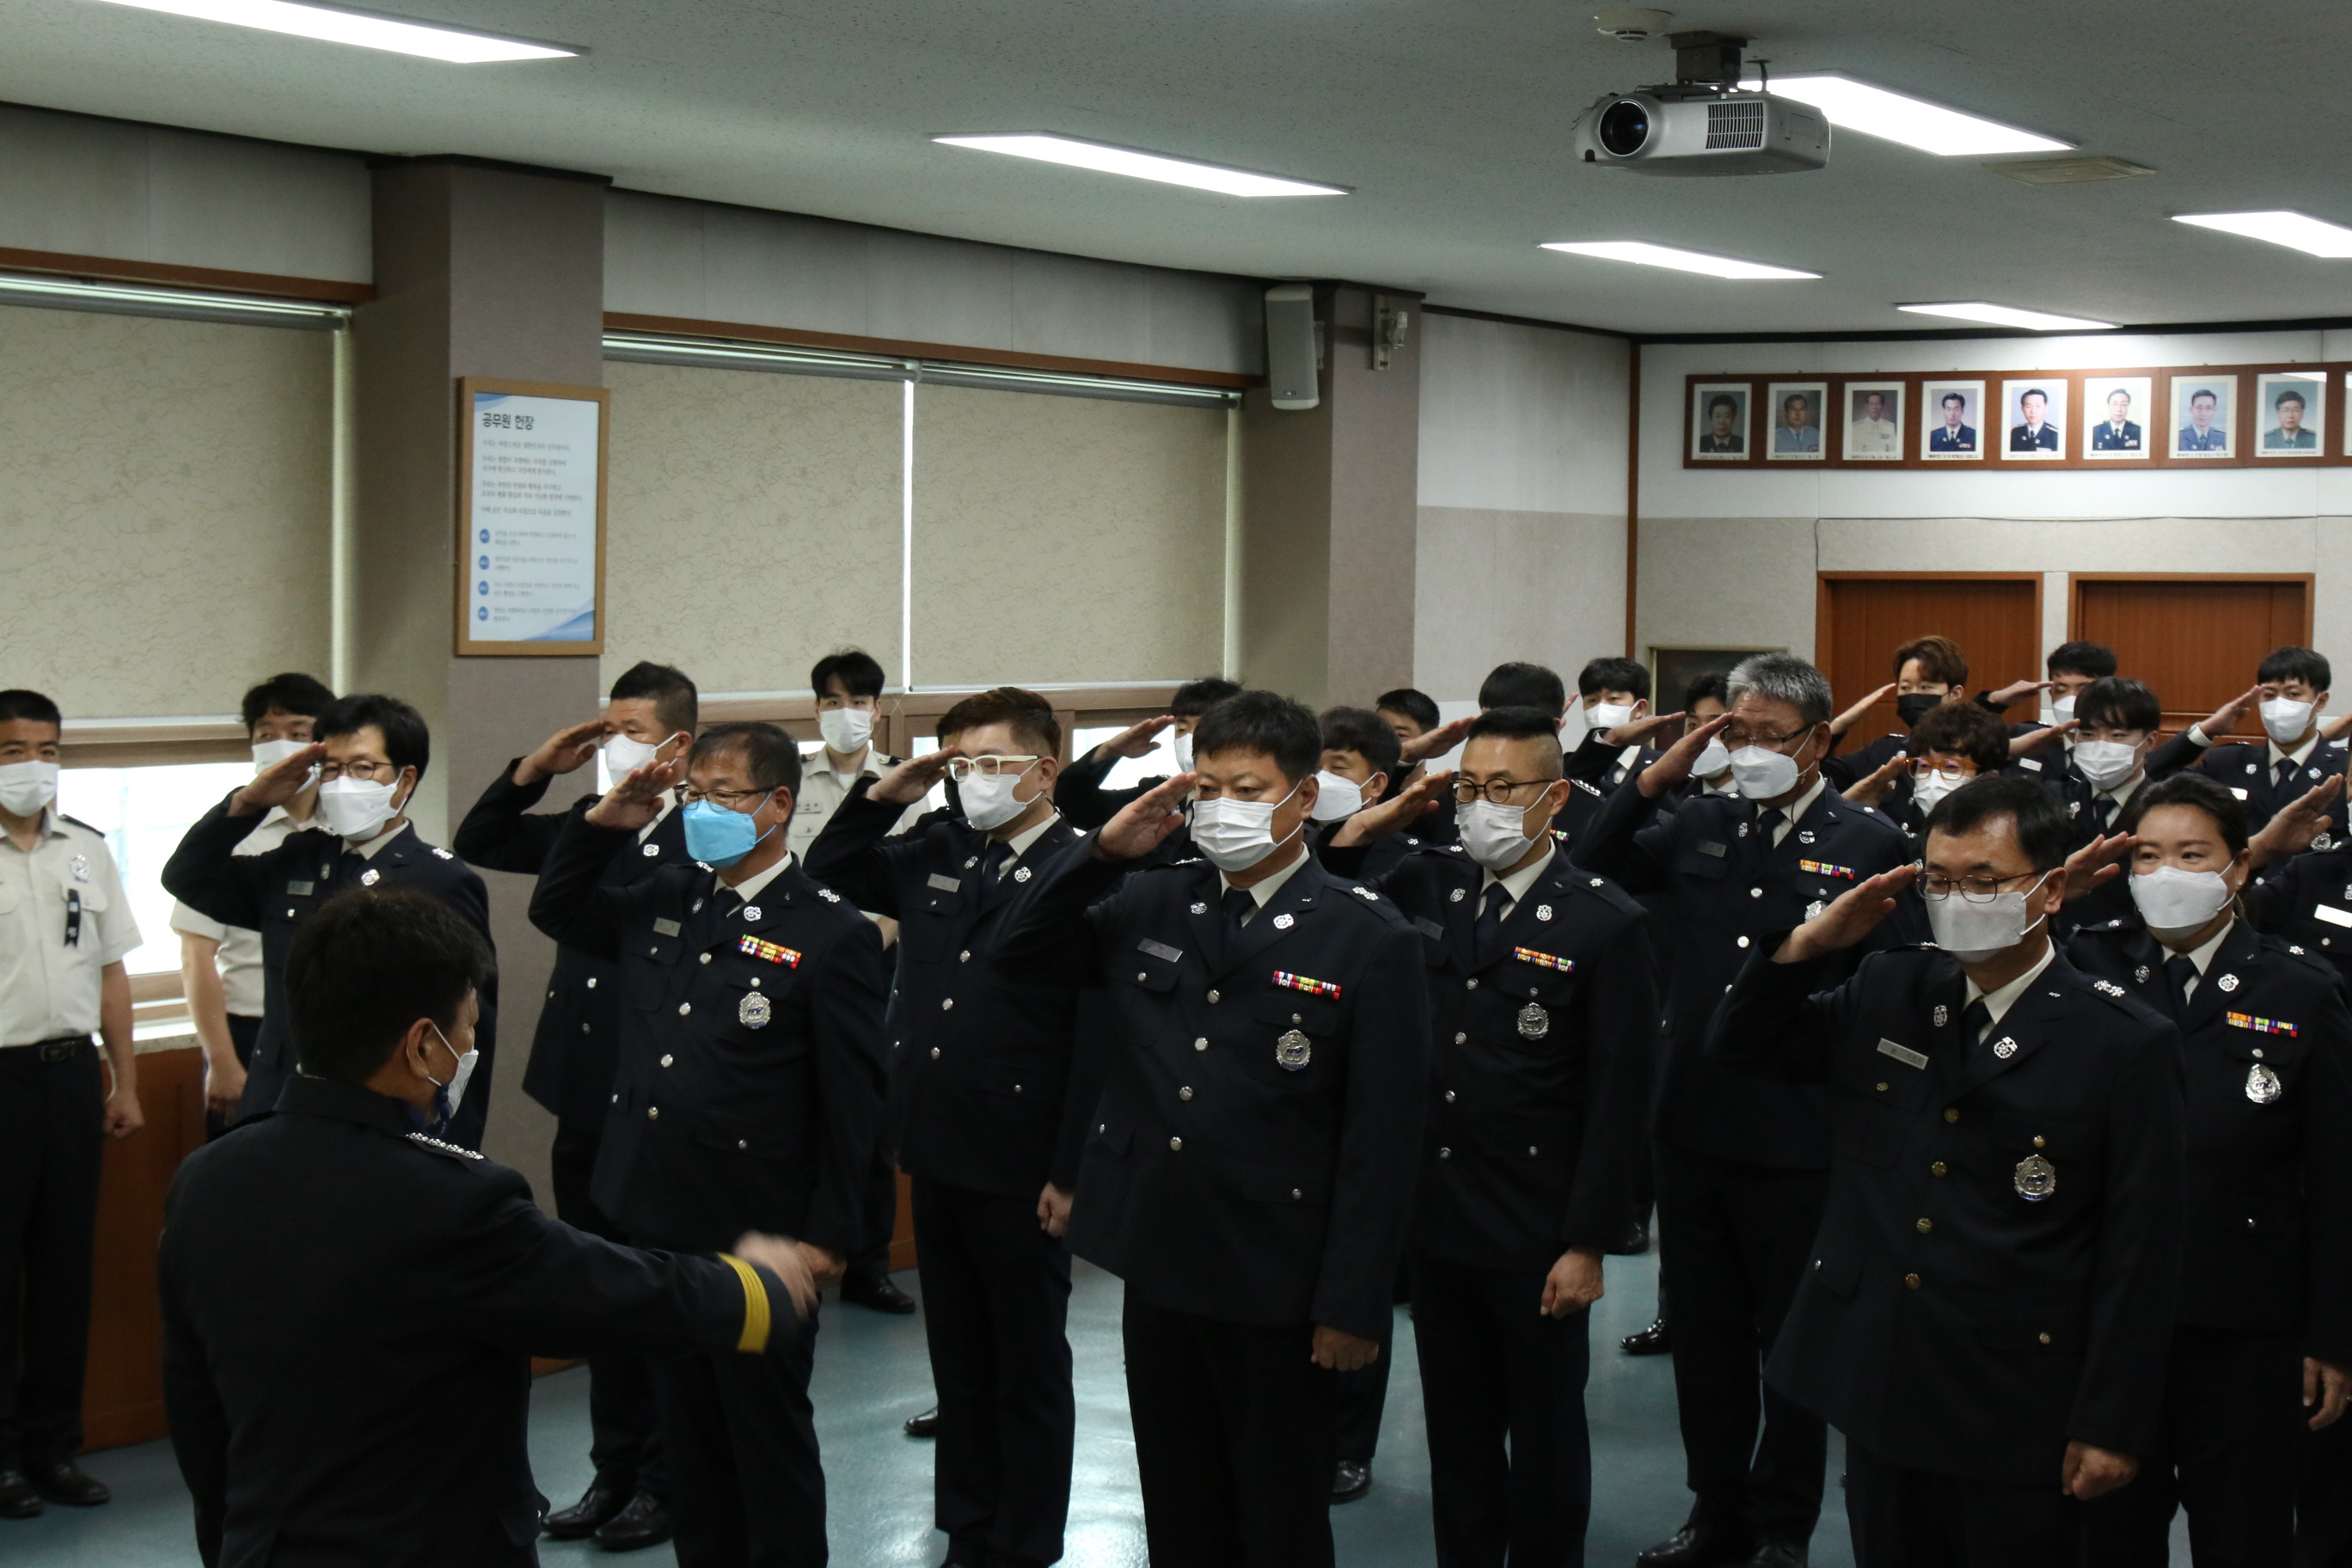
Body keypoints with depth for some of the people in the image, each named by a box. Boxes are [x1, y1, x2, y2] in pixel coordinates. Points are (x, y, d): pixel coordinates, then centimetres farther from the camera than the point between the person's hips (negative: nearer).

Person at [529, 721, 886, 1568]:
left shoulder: (832, 933, -11)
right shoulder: (664, 901, 8)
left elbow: (854, 1100, -11)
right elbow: (554, 909, 23)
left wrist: (831, 1234, -12)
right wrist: (601, 824, 6)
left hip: (760, 1239, -6)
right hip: (660, 1220, 6)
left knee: (769, 1435, 7)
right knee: (687, 1428, 16)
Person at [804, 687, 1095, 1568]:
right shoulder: (937, 858, 8)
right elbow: (828, 870, 24)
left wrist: (1070, 1174, -16)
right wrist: (884, 794, 6)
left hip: (1020, 1173, -7)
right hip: (937, 1156, 7)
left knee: (1029, 1370, 8)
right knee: (958, 1362, 17)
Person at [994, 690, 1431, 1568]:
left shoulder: (1369, 939, -8)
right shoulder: (1147, 906, 8)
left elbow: (1380, 1142, -9)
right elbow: (1020, 954, 10)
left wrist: (1353, 1305, -12)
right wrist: (1105, 850, -4)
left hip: (1274, 1283, -5)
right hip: (1157, 1264, 5)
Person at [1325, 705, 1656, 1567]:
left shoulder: (1606, 924, -9)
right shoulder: (1424, 886, 5)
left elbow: (1618, 1100, -9)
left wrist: (1588, 1244, -12)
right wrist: (1359, 830, 0)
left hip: (1537, 1241, -4)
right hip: (1437, 1222, 4)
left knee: (1545, 1439, 11)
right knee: (1457, 1433, 15)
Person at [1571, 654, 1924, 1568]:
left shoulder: (1869, 843, -5)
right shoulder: (1700, 825, 7)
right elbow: (1591, 871, 8)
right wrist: (1655, 779, -1)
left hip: (1798, 1139, -4)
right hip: (1692, 1125, 5)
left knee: (1794, 1339, 9)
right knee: (1706, 1332, 15)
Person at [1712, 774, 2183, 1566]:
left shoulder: (2127, 1044, -8)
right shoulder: (1887, 990, 6)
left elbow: (2140, 1254, -8)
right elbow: (1739, 1046, 15)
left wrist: (2113, 1427, -8)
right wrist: (1810, 942, -3)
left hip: (2015, 1412, -4)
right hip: (1879, 1383, 4)